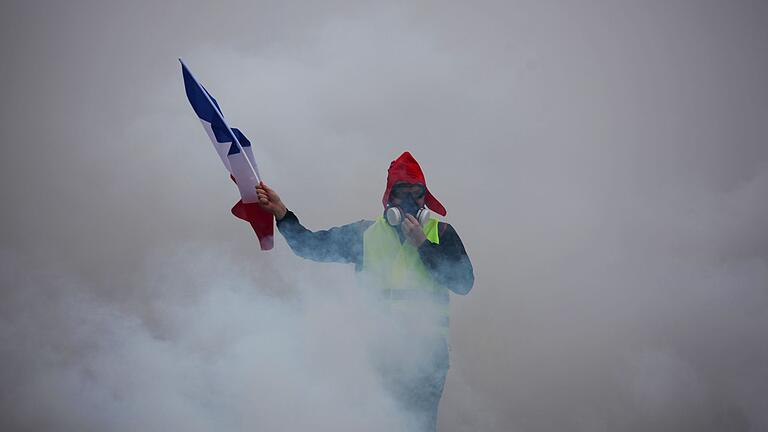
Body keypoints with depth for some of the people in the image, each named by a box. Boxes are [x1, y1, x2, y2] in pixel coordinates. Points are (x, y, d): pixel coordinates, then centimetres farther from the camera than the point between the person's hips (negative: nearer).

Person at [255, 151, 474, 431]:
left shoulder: (440, 233, 12)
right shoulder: (365, 233, 17)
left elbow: (464, 283, 1)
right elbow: (309, 246, 14)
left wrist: (422, 244, -3)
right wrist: (279, 211, 3)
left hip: (426, 344, -2)